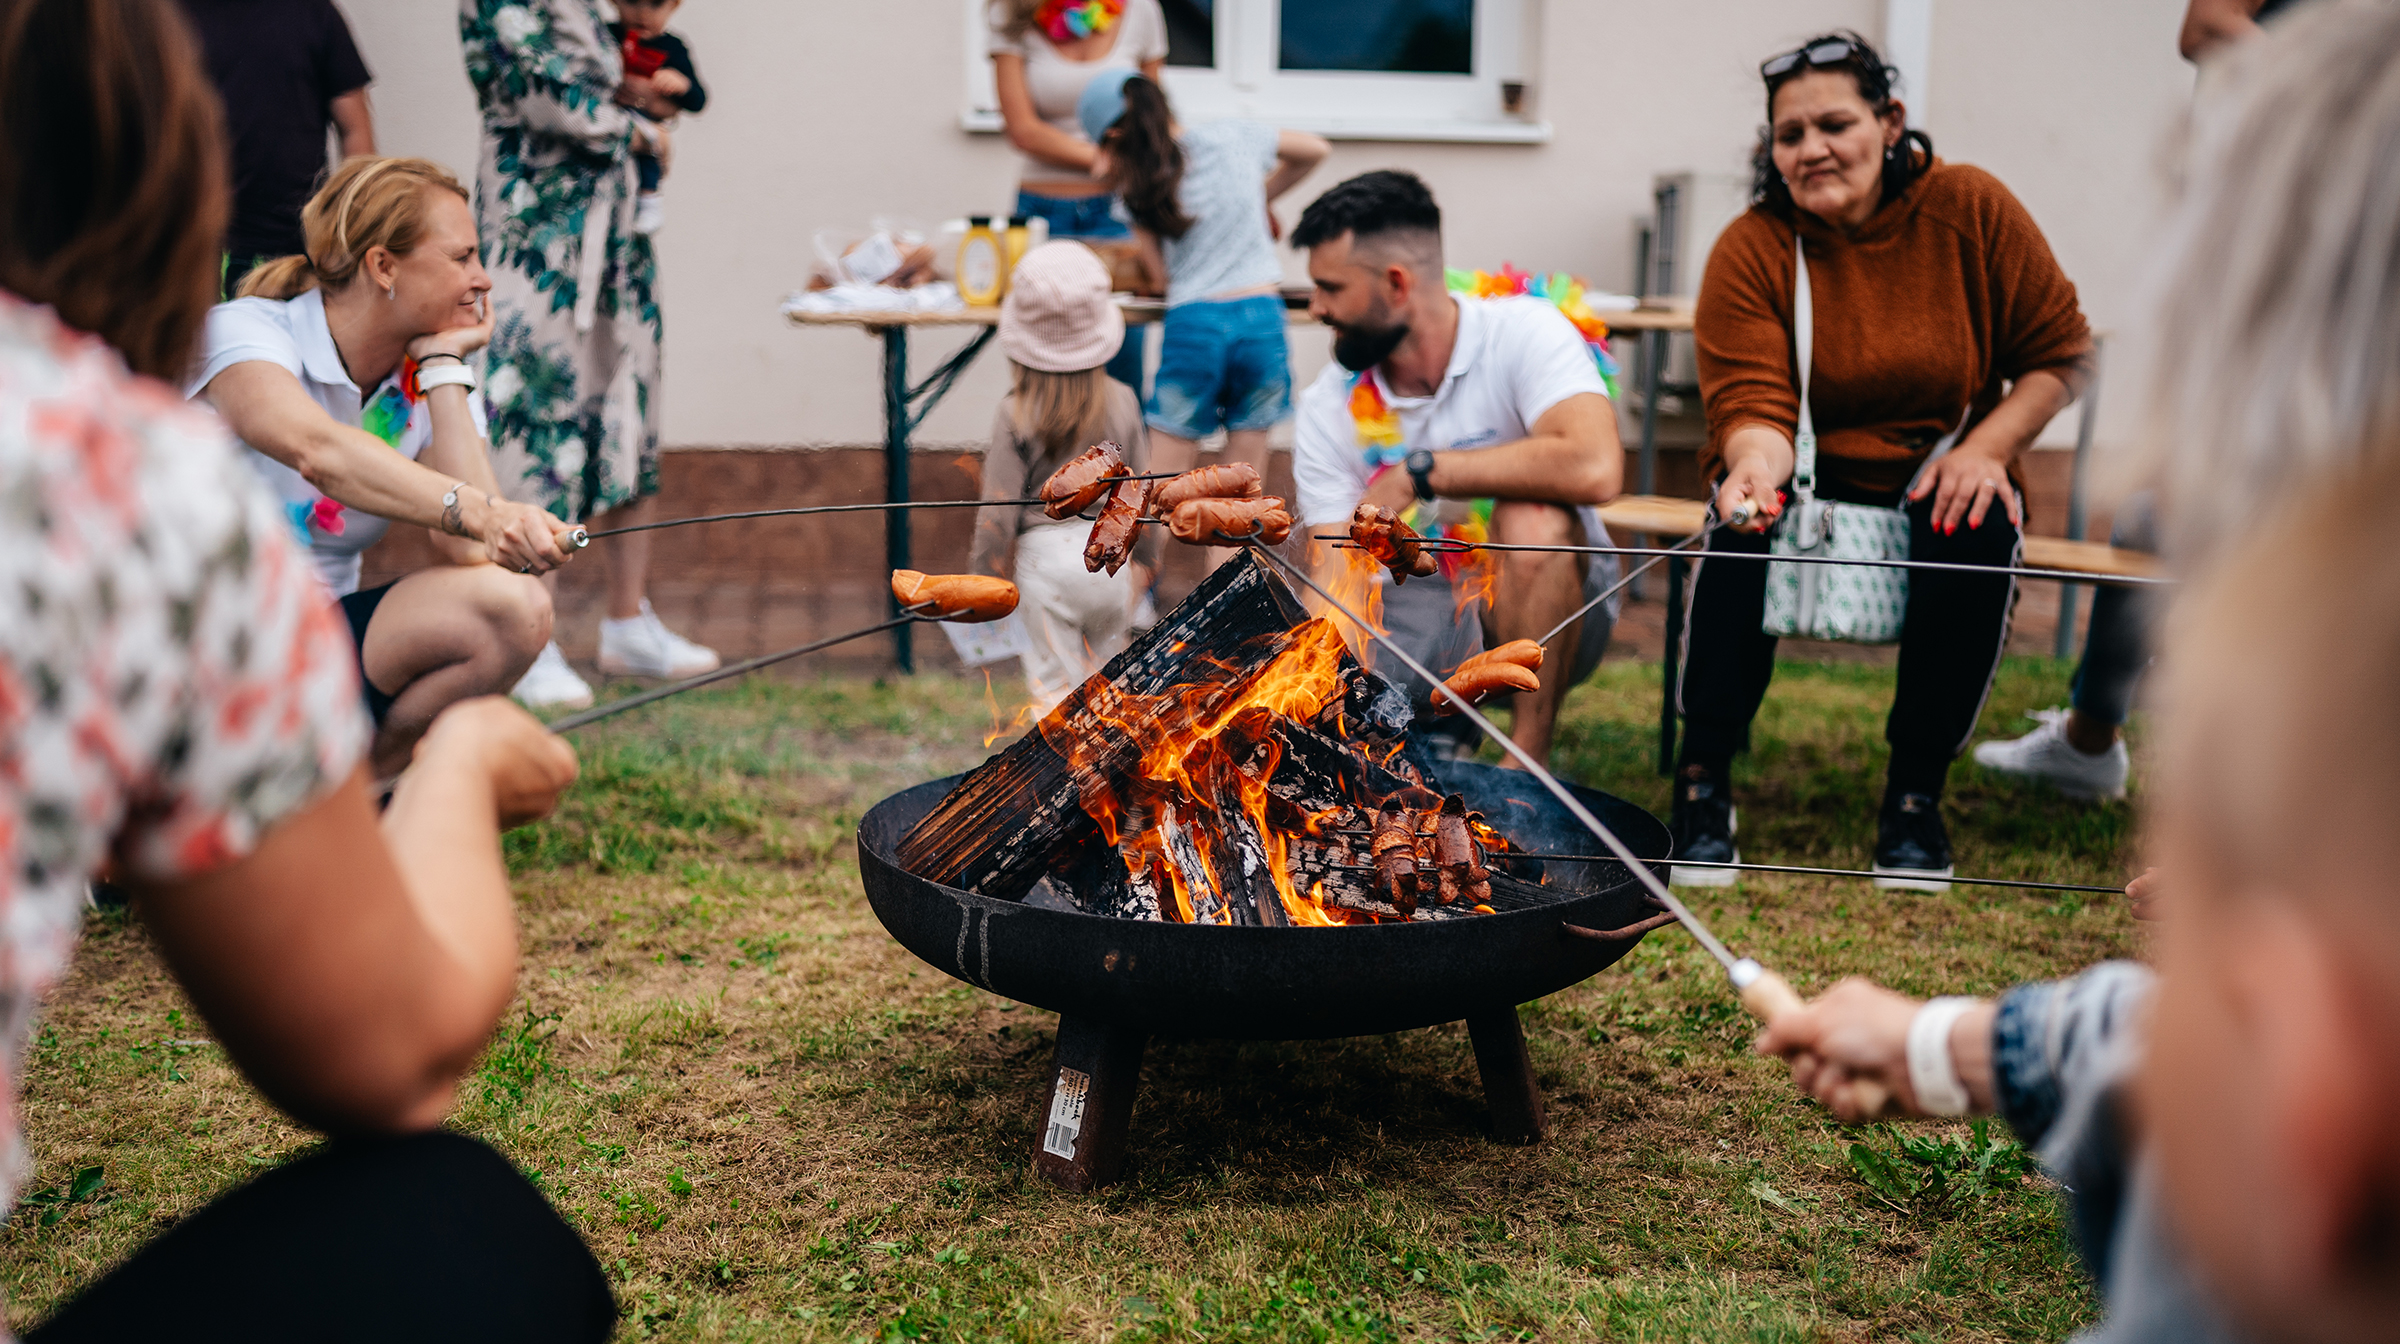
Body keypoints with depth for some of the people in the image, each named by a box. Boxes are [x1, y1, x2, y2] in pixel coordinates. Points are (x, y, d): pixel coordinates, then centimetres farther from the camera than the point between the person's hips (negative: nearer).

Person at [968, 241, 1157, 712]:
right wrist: (1145, 558, 20)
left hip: (1045, 557, -3)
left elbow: (998, 511, -11)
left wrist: (985, 577, 2)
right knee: (1107, 672, 22)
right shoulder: (1121, 403, -3)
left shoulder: (1015, 416, -12)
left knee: (1056, 683, 6)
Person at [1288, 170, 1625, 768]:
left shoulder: (1525, 333, -16)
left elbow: (1594, 470, -36)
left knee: (1535, 517, -35)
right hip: (1416, 614, 3)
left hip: (1545, 609, -3)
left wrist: (1419, 472, -27)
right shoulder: (1328, 410, -4)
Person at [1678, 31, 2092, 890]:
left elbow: (2060, 354, -1)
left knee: (1977, 530, -31)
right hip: (1804, 472, -1)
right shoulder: (1751, 249, -11)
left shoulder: (1970, 208, -9)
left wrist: (1986, 448, -16)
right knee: (1744, 522, -32)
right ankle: (1703, 780, -21)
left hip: (1937, 473, 1)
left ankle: (1916, 792, -14)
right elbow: (1752, 404, -19)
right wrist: (1757, 464, -42)